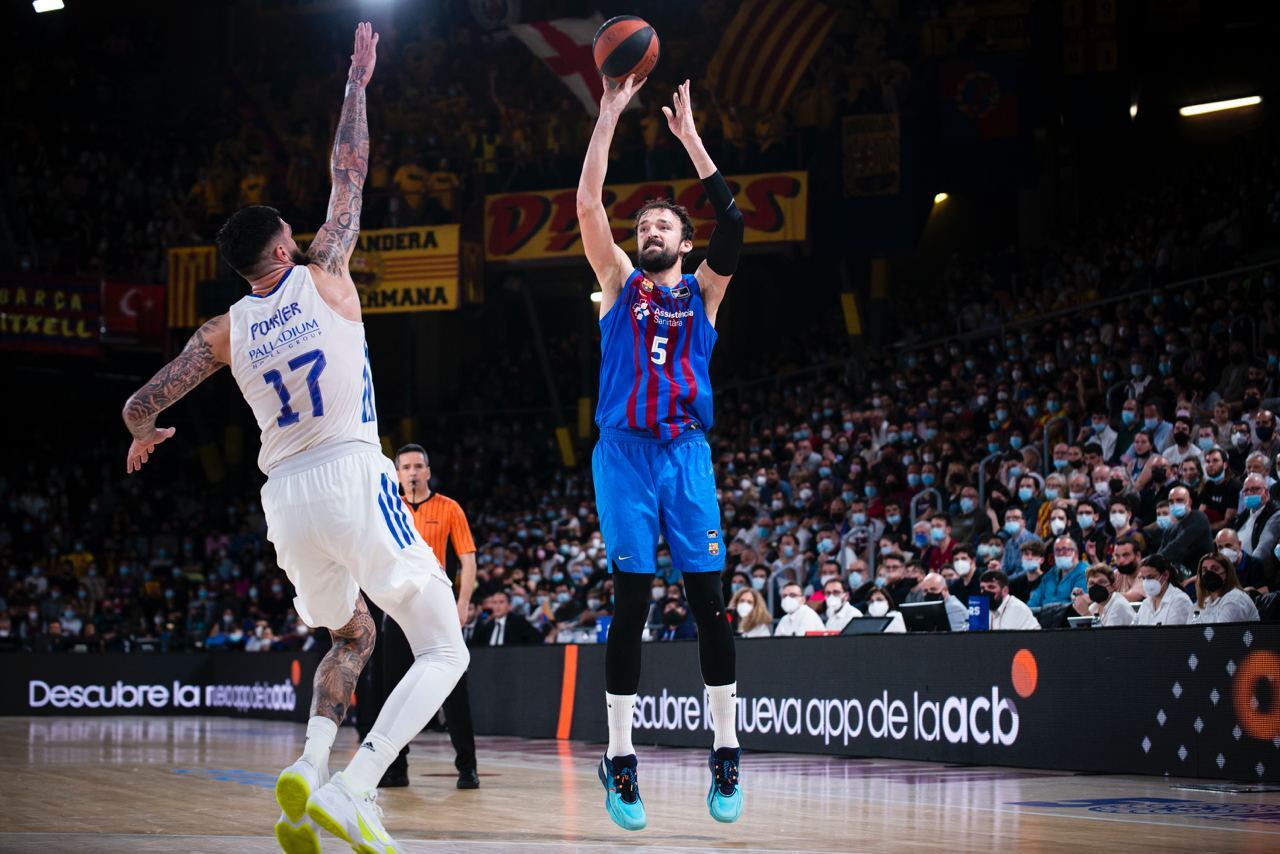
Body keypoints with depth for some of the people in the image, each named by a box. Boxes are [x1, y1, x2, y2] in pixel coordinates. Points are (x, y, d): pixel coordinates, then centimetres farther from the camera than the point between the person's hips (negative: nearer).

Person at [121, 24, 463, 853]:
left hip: (286, 497, 5)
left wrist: (145, 436, 32)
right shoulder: (324, 276, 4)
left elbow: (142, 405, 9)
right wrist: (358, 83, 26)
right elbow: (351, 170, 14)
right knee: (443, 650, 2)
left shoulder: (226, 329, 11)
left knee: (353, 637, 28)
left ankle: (310, 773, 2)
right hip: (353, 479, -5)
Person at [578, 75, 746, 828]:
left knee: (710, 602, -3)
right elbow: (589, 203, 0)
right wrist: (611, 113, -4)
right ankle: (620, 759, 1)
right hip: (626, 453, 0)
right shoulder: (620, 283, 11)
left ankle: (726, 751, 6)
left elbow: (732, 221, -6)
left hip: (687, 453, 1)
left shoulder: (702, 291, 11)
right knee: (631, 602, -5)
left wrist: (690, 136, -6)